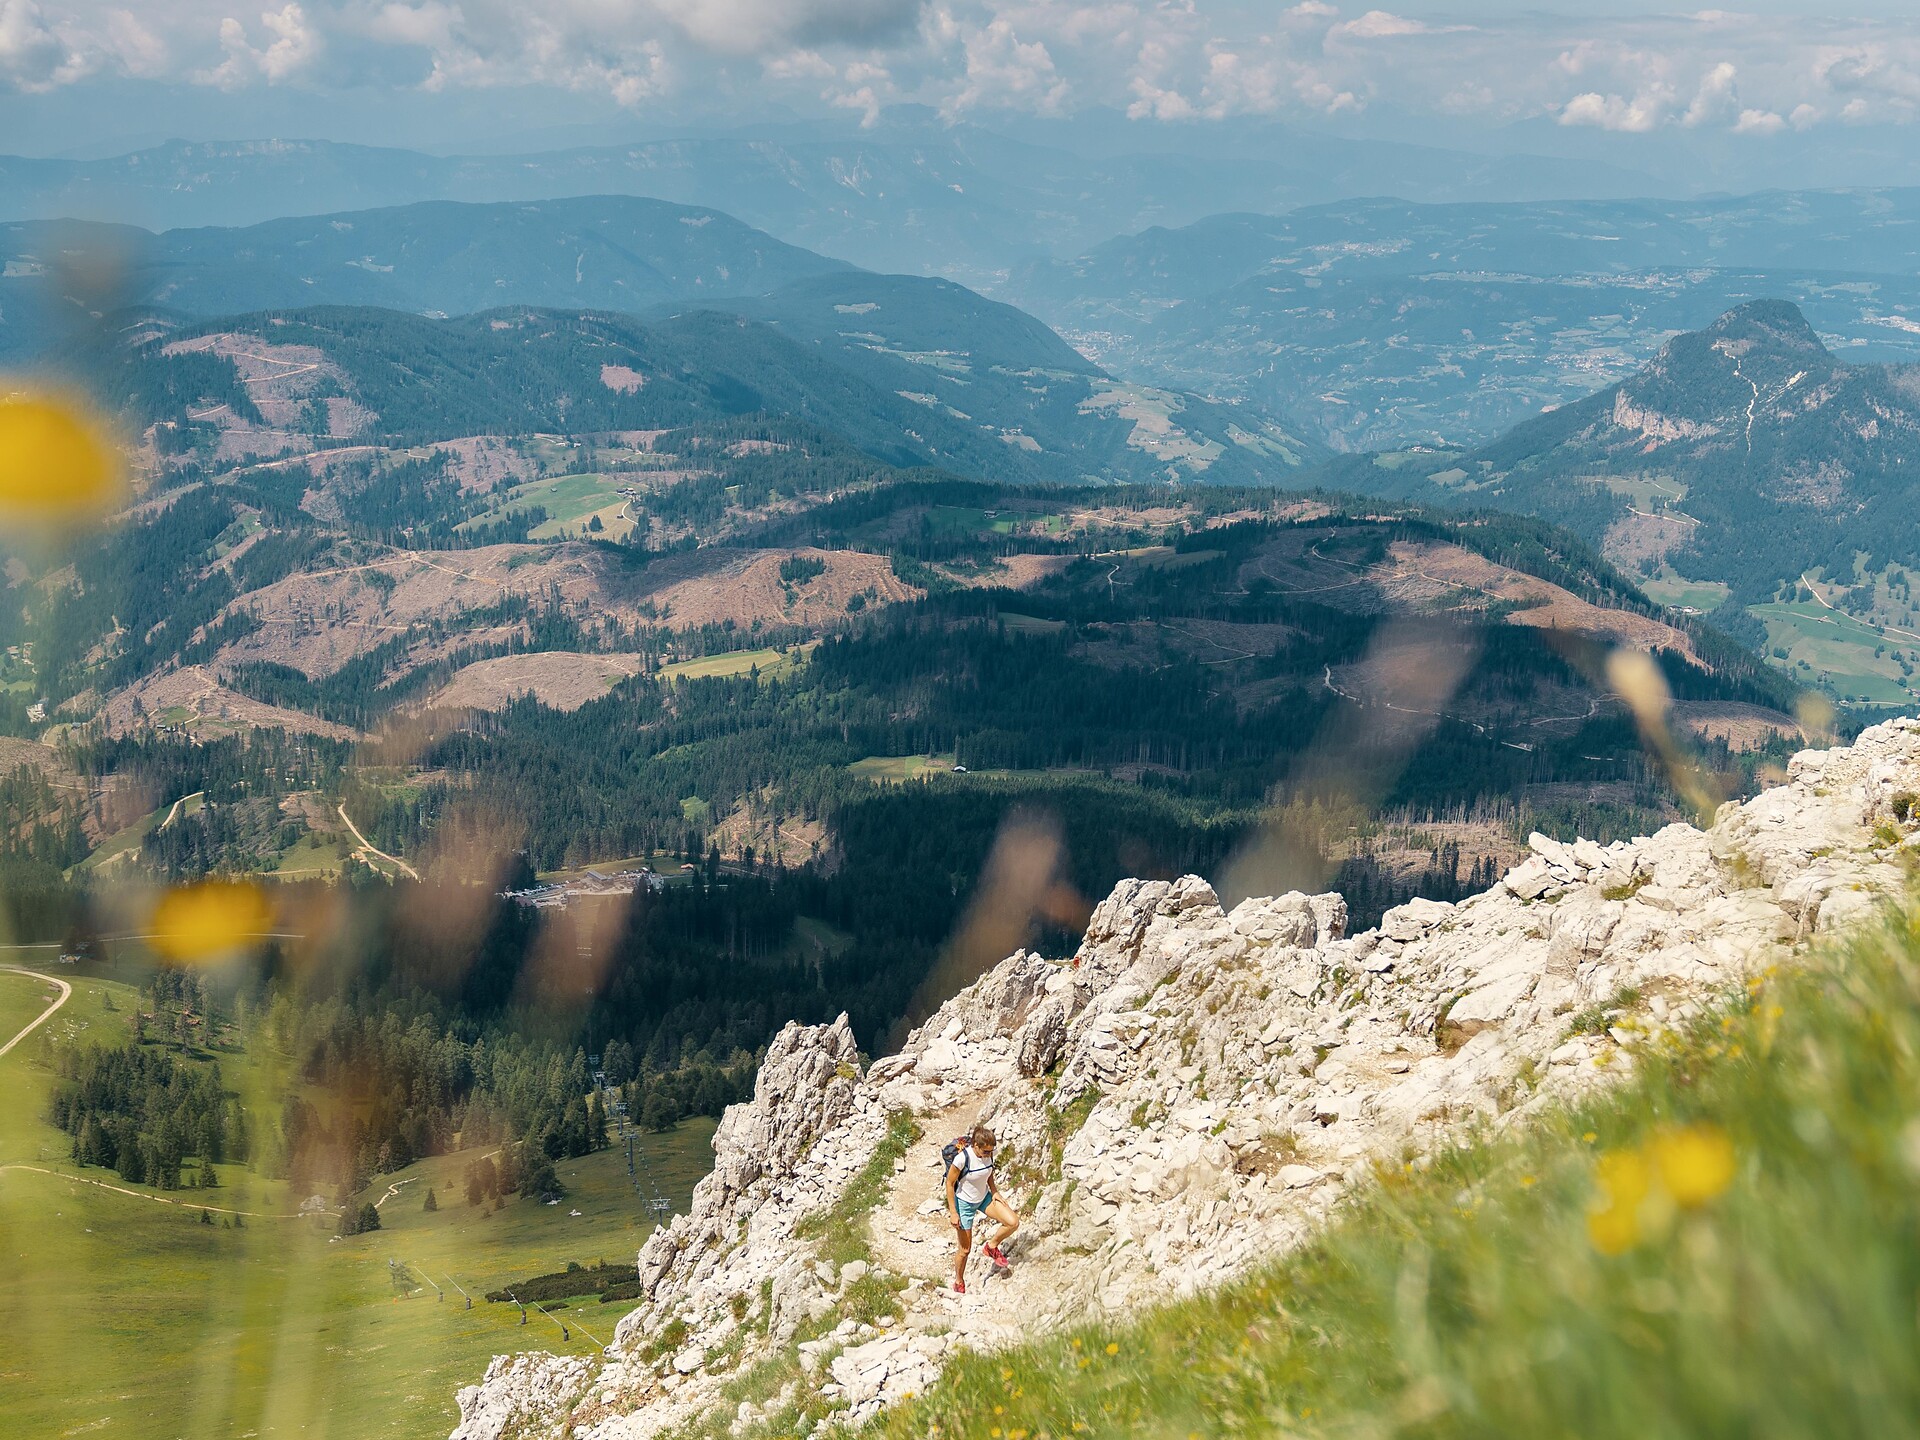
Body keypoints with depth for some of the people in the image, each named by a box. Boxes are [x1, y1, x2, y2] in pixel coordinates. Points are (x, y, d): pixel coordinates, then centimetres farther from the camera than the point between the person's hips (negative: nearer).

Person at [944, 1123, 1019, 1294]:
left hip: (984, 1198, 5)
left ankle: (992, 1247, 14)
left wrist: (994, 1191, -6)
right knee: (965, 1249, 6)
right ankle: (959, 1282, 32)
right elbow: (950, 1183, -20)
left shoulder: (989, 1154, -15)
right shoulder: (962, 1158, -32)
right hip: (964, 1203, -5)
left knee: (1013, 1222, -12)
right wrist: (953, 1212, -17)